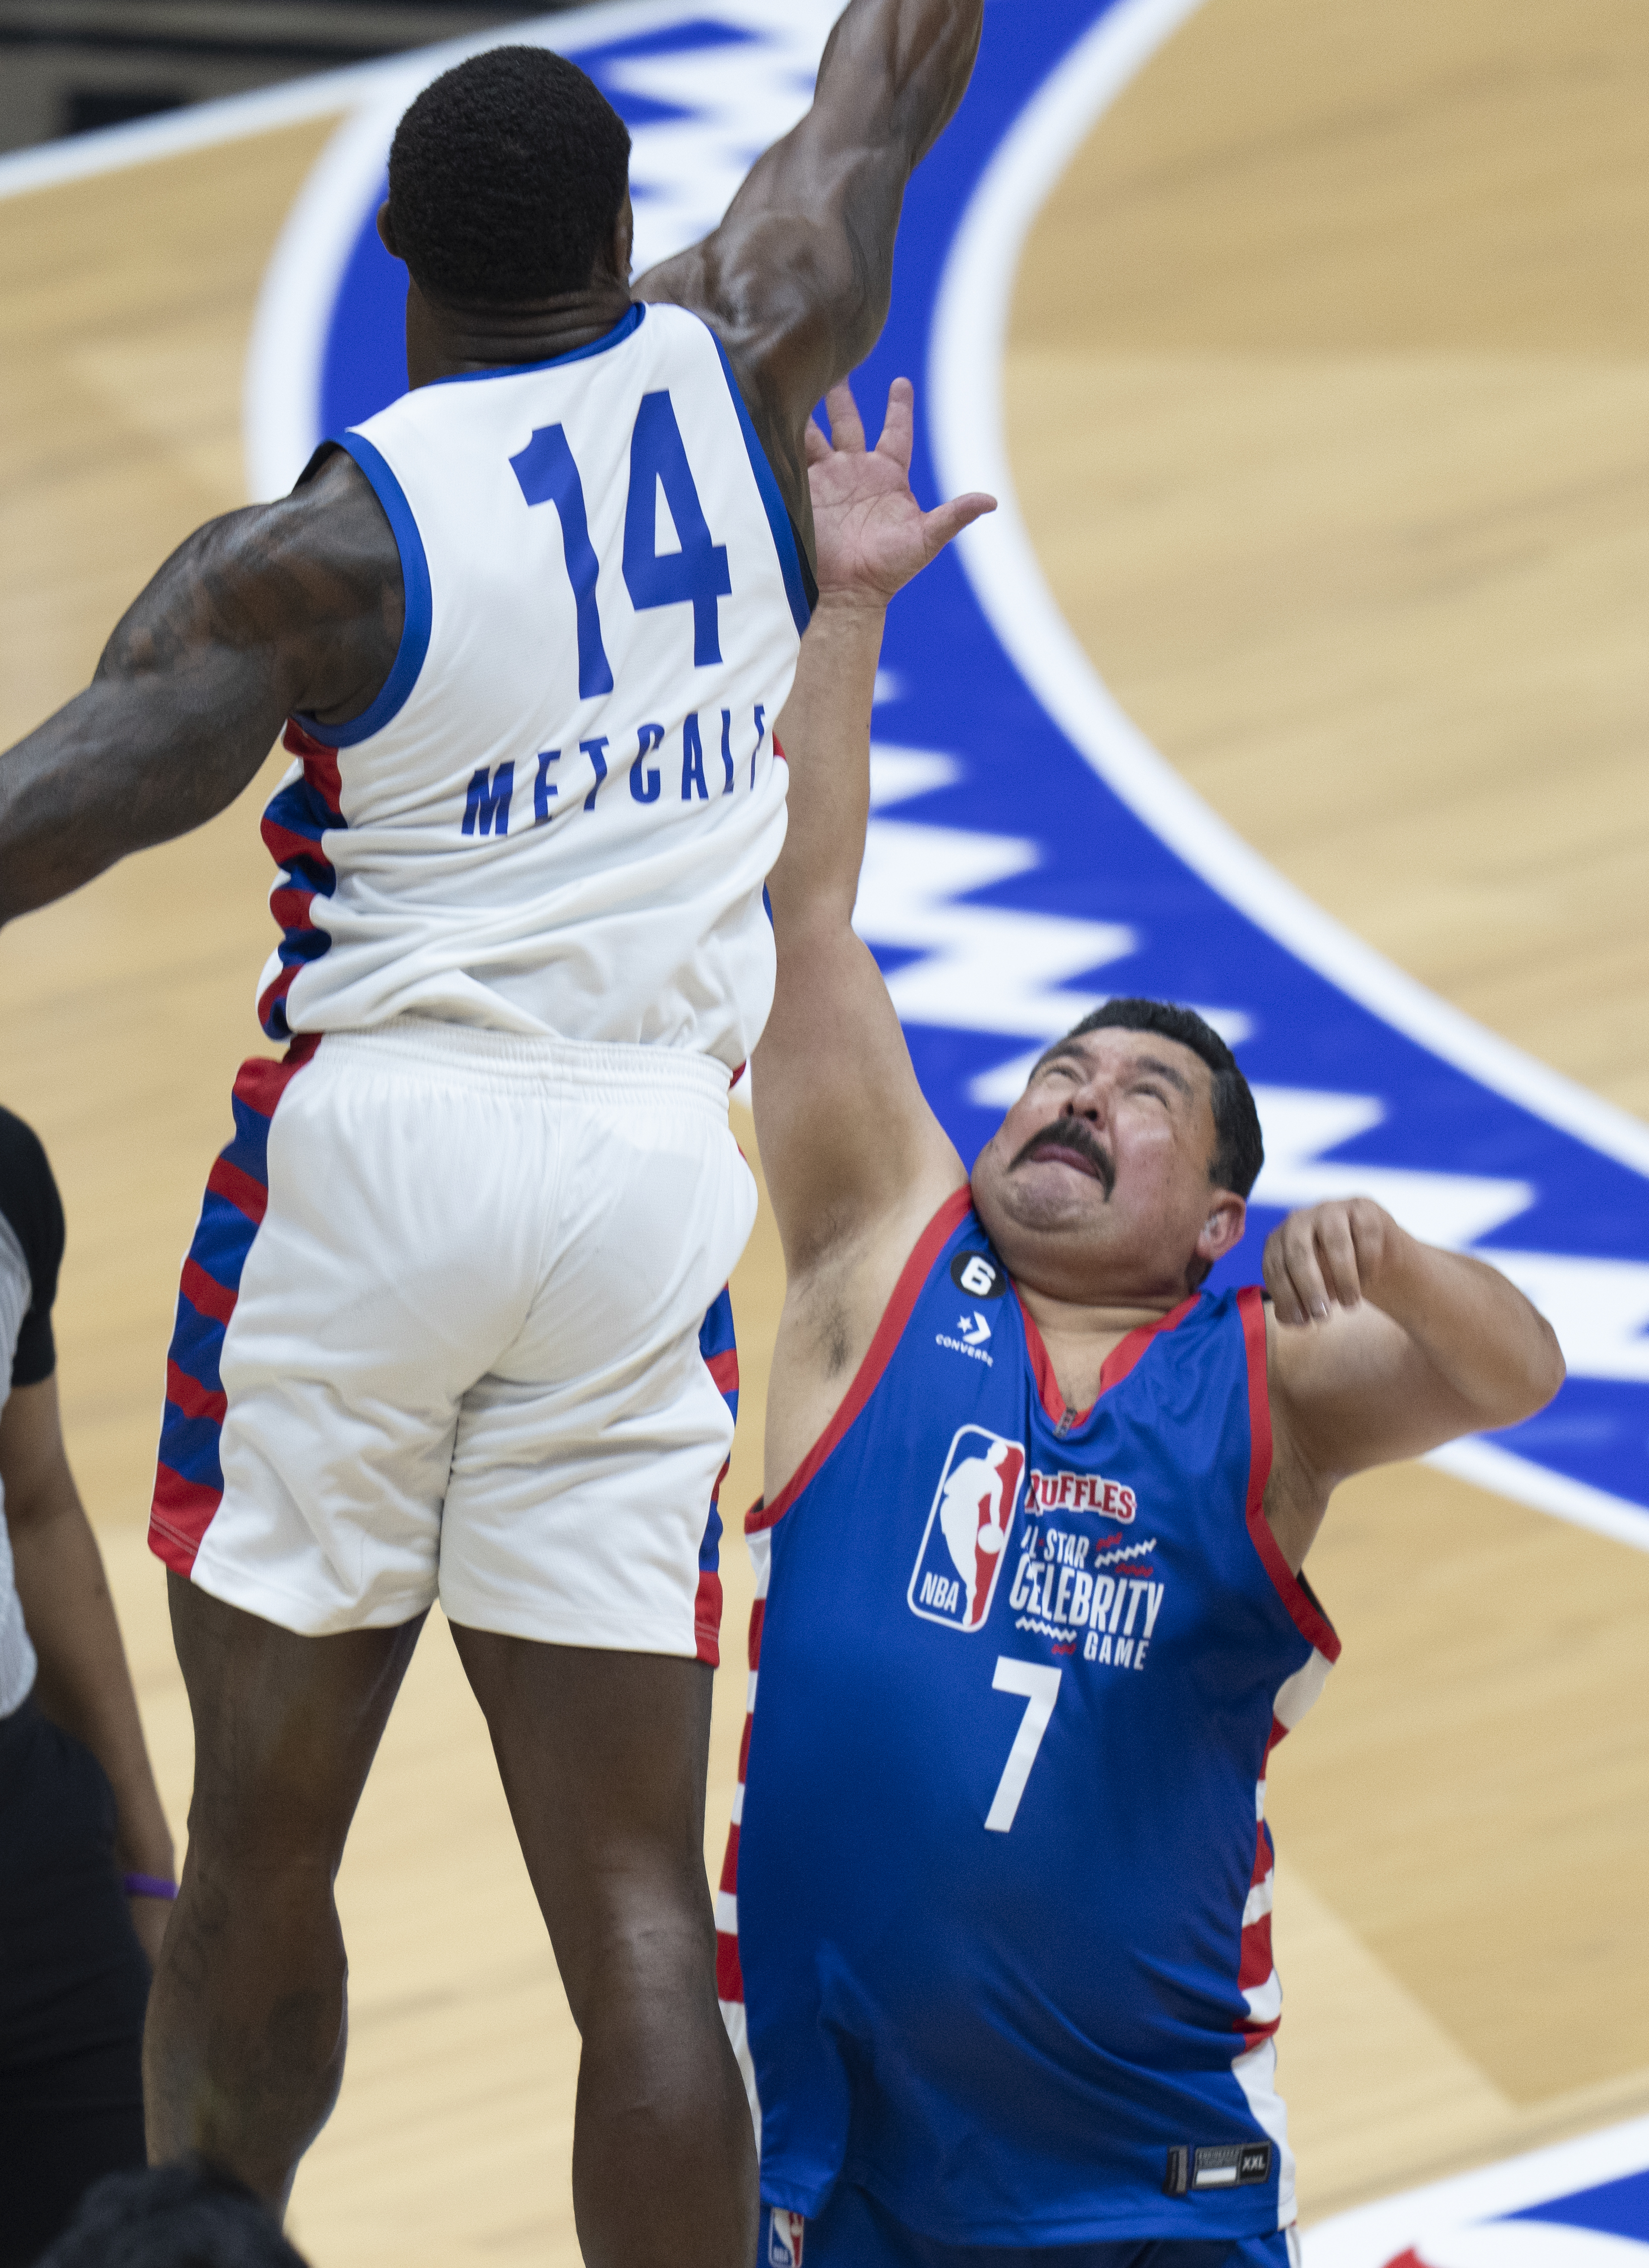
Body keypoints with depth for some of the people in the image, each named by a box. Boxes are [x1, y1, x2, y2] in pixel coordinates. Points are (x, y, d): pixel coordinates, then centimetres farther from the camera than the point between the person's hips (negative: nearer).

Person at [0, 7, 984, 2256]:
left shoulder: (319, 546, -7)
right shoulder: (734, 379, 4)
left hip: (370, 1145, -2)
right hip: (649, 1173, 3)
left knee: (264, 1847, 10)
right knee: (635, 1904, 1)